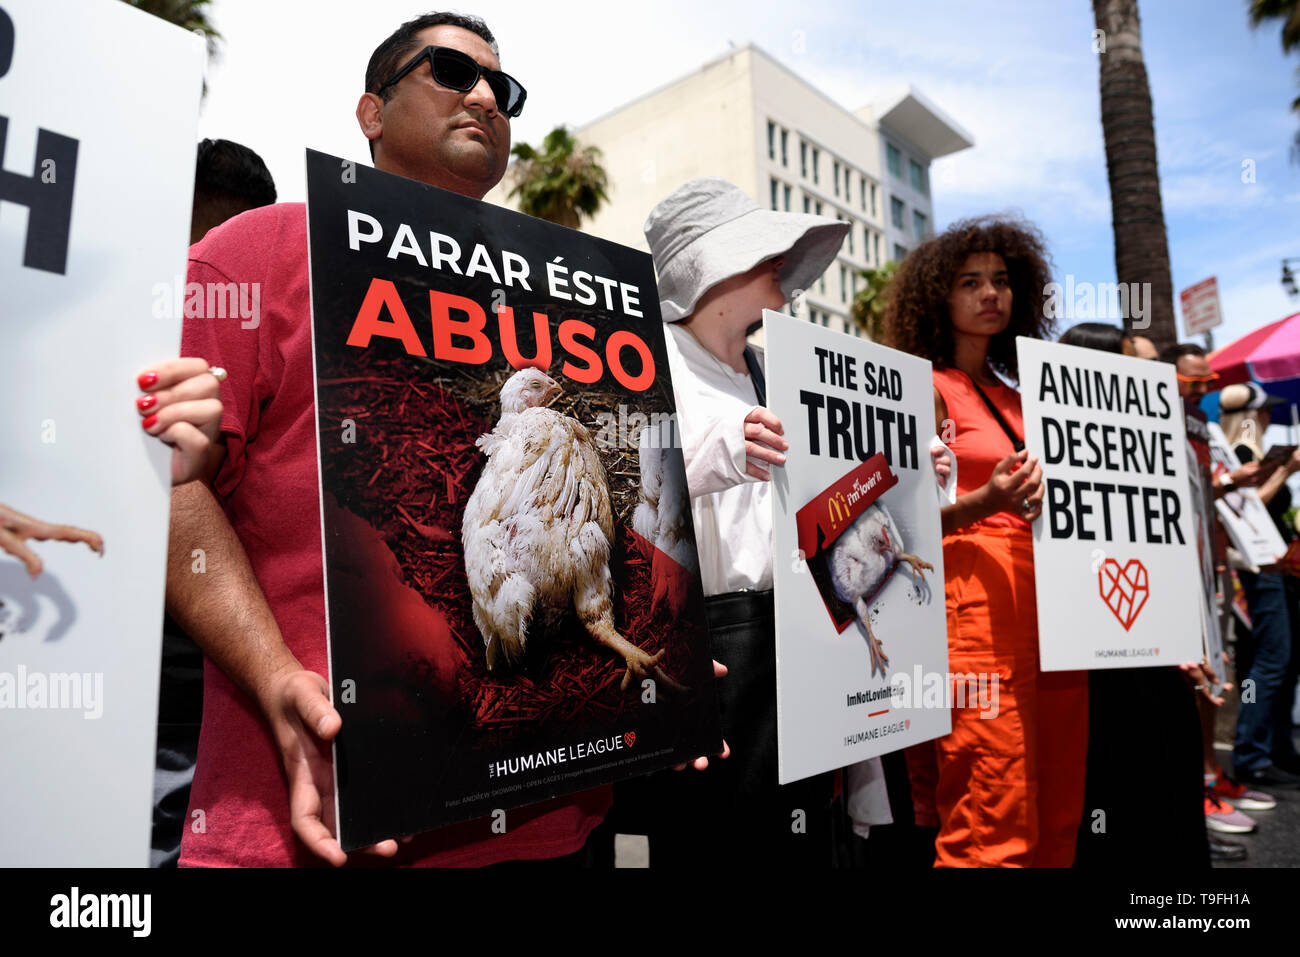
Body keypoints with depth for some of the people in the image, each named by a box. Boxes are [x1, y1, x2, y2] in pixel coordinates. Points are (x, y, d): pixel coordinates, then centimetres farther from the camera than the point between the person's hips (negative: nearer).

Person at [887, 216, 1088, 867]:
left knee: (1058, 819, 11)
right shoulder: (927, 387, -1)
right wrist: (987, 501, -24)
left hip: (1049, 601, 8)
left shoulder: (1014, 397, 19)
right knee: (995, 828, -7)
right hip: (977, 599, -7)